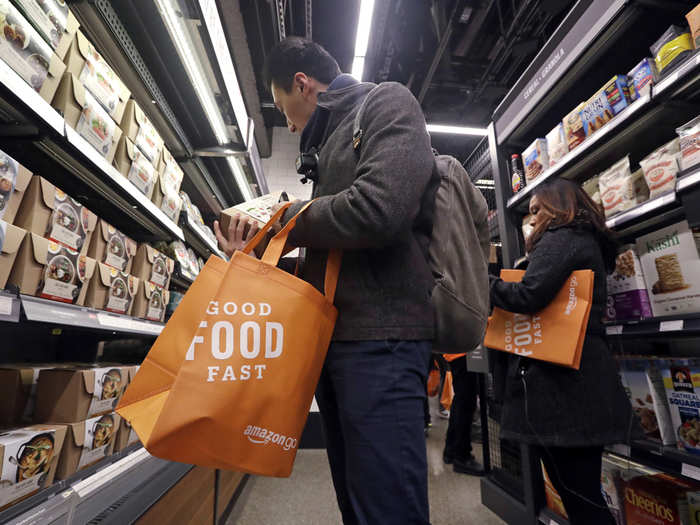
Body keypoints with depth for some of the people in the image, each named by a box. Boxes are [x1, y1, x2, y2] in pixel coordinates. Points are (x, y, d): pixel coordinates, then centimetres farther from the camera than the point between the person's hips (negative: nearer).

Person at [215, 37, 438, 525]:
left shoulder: (388, 102, 2)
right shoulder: (334, 140, 25)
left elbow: (376, 210, -20)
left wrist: (290, 216, -4)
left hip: (380, 335, -9)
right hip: (337, 338, 9)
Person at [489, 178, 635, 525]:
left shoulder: (560, 238, -9)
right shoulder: (590, 243, 20)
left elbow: (529, 296, -23)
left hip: (557, 381, -10)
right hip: (585, 377, 10)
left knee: (577, 497, 1)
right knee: (585, 491, 18)